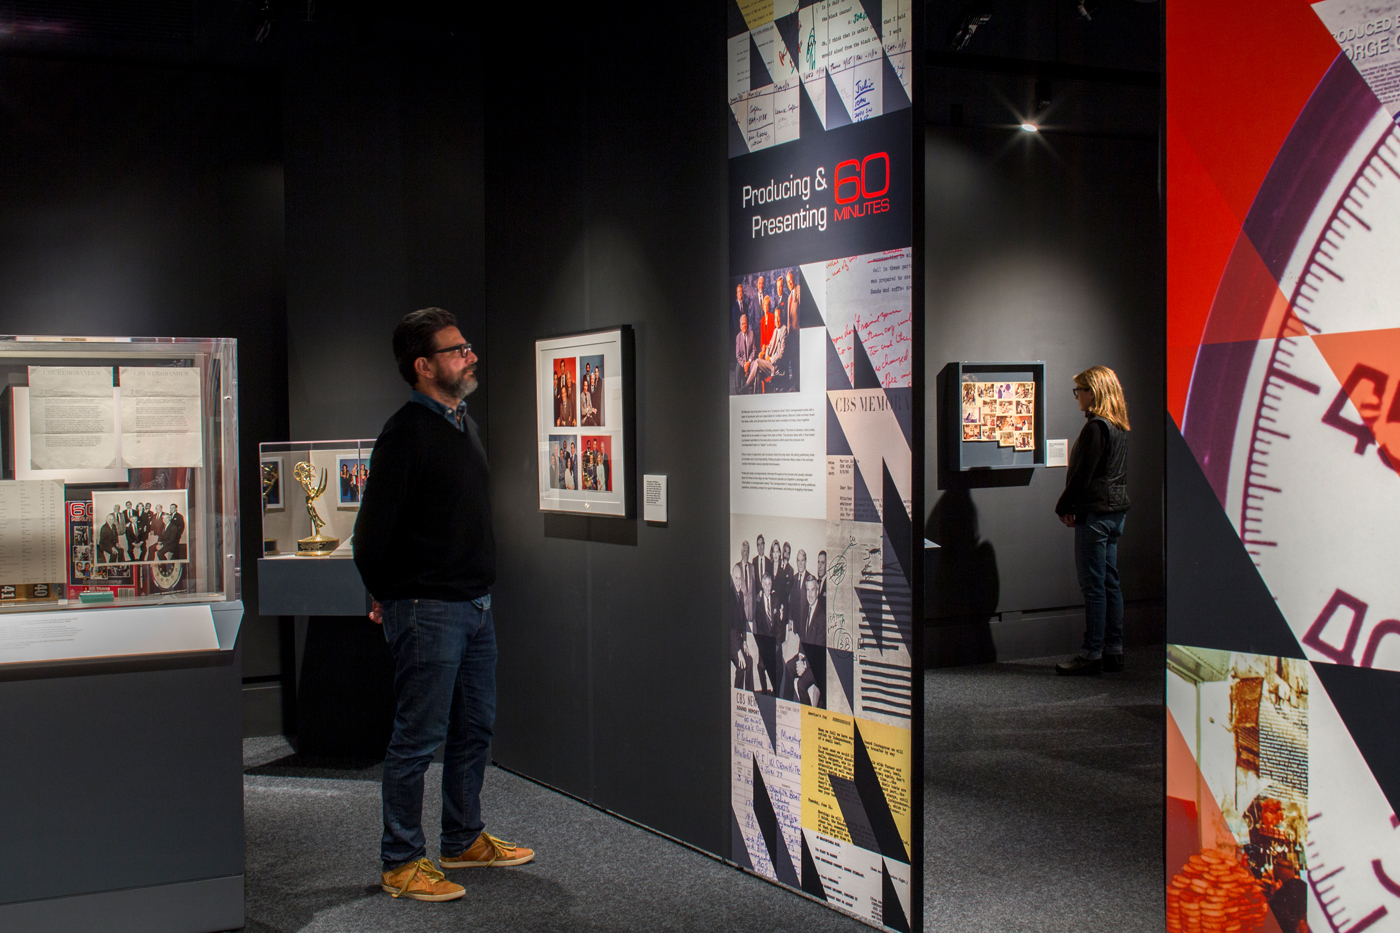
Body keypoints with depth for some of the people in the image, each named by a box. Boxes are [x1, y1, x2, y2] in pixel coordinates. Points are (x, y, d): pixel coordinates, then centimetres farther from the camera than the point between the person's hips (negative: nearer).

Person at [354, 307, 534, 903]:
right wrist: (390, 599, -4)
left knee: (474, 729, 17)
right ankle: (401, 863, 9)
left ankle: (465, 840, 32)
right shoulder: (406, 433, -16)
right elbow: (373, 531, -17)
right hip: (427, 611, -9)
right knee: (419, 738, -2)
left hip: (474, 604, 9)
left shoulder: (465, 424, 13)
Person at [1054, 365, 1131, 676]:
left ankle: (1092, 653, -3)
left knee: (1093, 586, -6)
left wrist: (1064, 507, -6)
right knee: (1109, 582, 12)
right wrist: (1072, 505, 16)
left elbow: (1082, 474, -17)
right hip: (1115, 510, 10)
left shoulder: (1096, 427, -16)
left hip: (1095, 513, -10)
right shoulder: (1119, 427, 13)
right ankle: (1113, 650, 16)